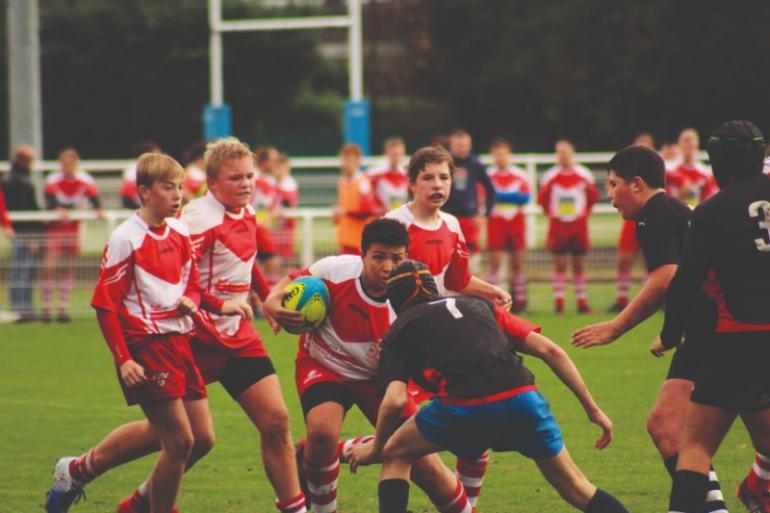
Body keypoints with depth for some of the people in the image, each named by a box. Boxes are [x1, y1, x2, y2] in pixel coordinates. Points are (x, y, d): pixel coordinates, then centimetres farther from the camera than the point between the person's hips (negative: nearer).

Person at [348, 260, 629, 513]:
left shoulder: (398, 332, 21)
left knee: (395, 455, 22)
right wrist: (593, 409, 22)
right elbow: (549, 350, 20)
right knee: (574, 486, 20)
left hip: (462, 407, -3)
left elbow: (395, 400, 4)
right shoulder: (478, 305, 30)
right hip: (523, 398, 3)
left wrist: (375, 448, 22)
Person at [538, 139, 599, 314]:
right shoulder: (550, 176, 0)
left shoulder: (584, 175, 2)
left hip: (579, 225, 1)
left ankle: (582, 301, 8)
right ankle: (559, 301, 1)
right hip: (558, 225, -1)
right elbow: (542, 199, 6)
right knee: (559, 264, -1)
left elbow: (594, 197, 10)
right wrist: (551, 213, -4)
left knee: (579, 264, 4)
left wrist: (585, 212, 3)